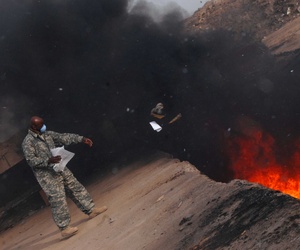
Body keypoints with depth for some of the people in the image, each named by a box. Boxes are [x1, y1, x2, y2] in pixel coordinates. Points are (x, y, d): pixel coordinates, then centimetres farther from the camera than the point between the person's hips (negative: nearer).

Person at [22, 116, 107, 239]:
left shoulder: (47, 134, 10)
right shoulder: (27, 142, -11)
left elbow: (64, 137, 12)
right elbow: (31, 160, -18)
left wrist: (81, 139, 5)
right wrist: (48, 161, -29)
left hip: (60, 169, 8)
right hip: (46, 175, -8)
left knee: (76, 187, 12)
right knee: (58, 199, -10)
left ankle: (91, 210, 25)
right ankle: (64, 228, -6)